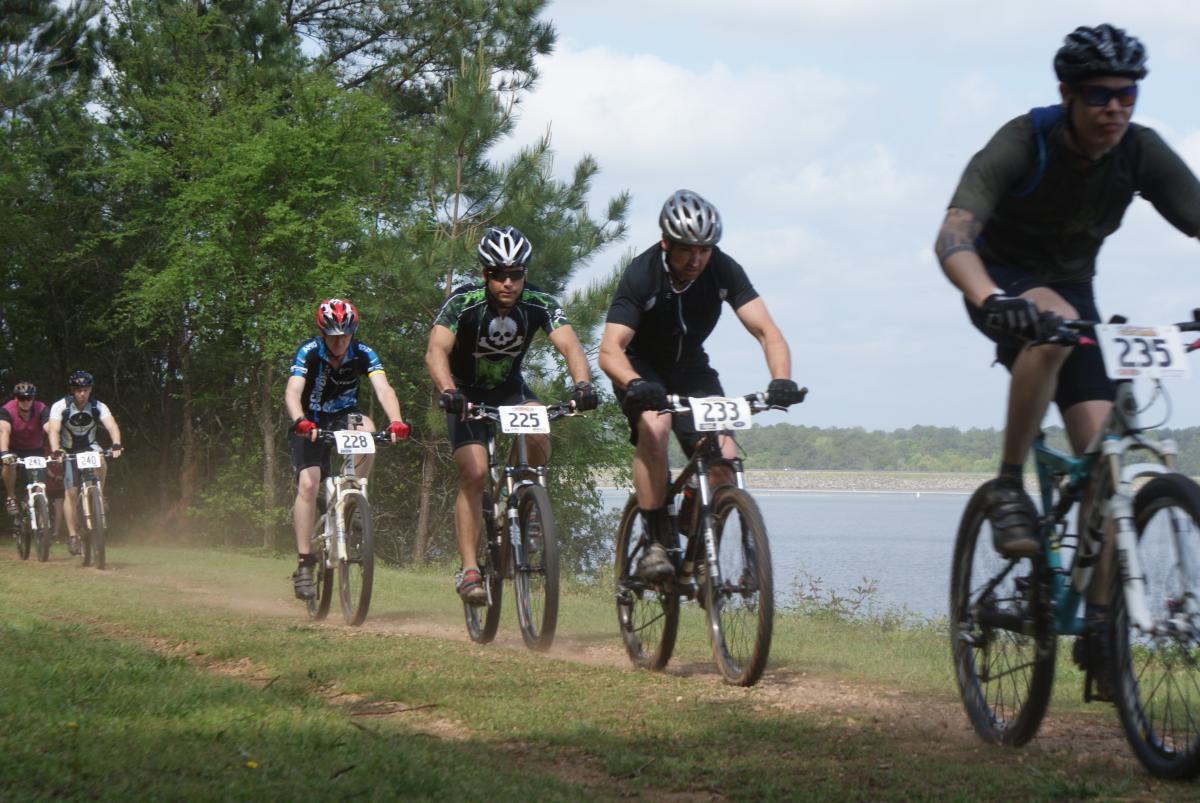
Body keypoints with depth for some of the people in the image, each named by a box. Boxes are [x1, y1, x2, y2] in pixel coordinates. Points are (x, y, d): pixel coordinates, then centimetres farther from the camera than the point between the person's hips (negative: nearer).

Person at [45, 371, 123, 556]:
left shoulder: (98, 407, -17)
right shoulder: (60, 407, -20)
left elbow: (112, 426, -31)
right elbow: (53, 430, -32)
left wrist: (116, 445, -50)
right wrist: (56, 451, -50)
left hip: (90, 447, 1)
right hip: (69, 451, -1)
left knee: (101, 463, -34)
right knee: (71, 492, -10)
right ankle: (72, 535, -4)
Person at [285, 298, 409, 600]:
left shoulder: (363, 354, -17)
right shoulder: (309, 352, -22)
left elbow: (383, 389, -30)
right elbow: (292, 393, -35)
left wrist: (396, 422, -50)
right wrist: (301, 422, -55)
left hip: (344, 418, 2)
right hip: (310, 424, -2)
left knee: (366, 428, -32)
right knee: (308, 483, -20)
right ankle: (304, 564, -15)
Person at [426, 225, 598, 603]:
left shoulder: (539, 304, -21)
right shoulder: (463, 303, -26)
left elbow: (570, 346, -33)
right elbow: (437, 351, -39)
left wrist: (582, 384, -54)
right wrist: (447, 392, -58)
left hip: (510, 388, 2)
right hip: (467, 393, -2)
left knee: (539, 444, -27)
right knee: (474, 474, -18)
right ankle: (468, 570, -14)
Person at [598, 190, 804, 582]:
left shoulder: (723, 270, -19)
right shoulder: (641, 275, -27)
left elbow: (766, 330, -23)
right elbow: (610, 350, -34)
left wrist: (781, 379, -43)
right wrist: (636, 385, -55)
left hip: (691, 369, 3)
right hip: (642, 369, -3)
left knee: (724, 460, -18)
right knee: (654, 427, -34)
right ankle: (656, 543, -25)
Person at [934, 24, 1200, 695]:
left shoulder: (1144, 154, -15)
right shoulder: (1023, 144, -26)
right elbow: (953, 237, -38)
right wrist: (992, 301, -58)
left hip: (1072, 289, 4)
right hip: (1005, 284, -4)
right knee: (1055, 323, -40)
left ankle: (1097, 620, -4)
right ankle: (1009, 488, -27)